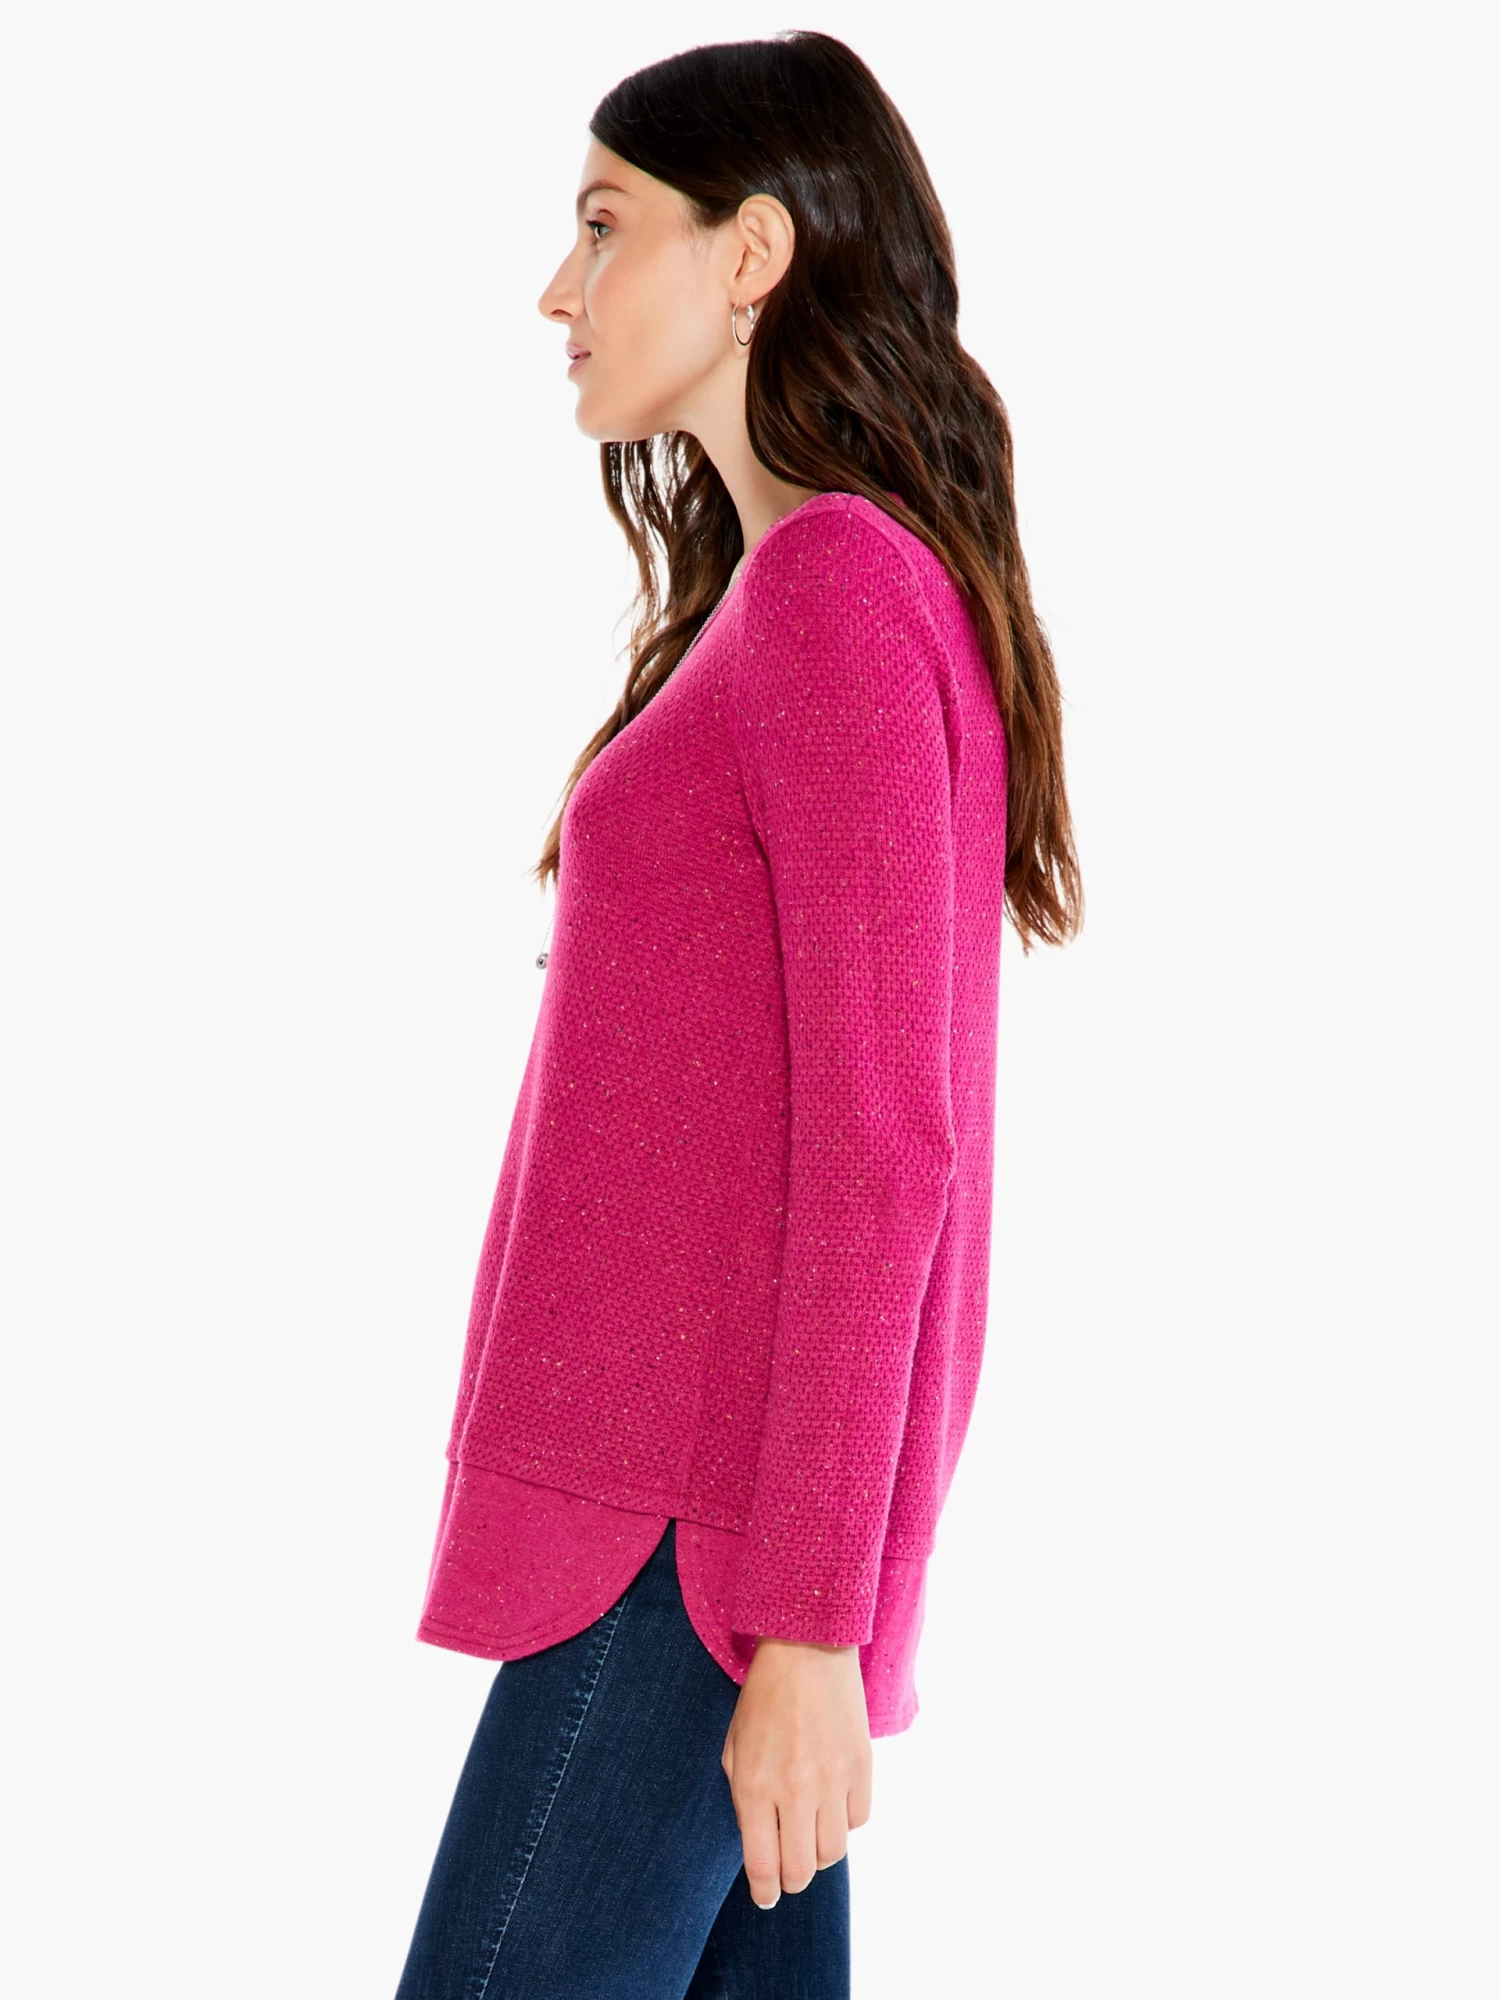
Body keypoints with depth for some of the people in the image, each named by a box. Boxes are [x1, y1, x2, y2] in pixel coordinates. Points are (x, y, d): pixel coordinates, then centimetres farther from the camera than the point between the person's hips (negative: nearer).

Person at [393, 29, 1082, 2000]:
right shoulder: (797, 595, 16)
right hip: (712, 1485, 9)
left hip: (708, 1526, -9)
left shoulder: (837, 593, -12)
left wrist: (808, 1626, -18)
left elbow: (878, 1147, -17)